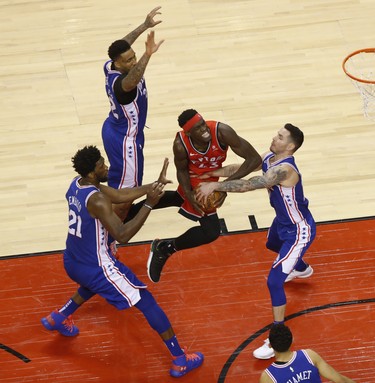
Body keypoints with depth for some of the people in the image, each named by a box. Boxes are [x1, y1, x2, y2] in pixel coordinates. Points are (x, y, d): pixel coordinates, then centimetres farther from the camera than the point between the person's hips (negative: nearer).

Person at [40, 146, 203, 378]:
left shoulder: (76, 184, -1)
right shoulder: (97, 200, -28)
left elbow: (119, 196, 8)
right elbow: (122, 236, -31)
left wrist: (151, 186, 2)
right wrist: (149, 204, -32)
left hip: (73, 262, 8)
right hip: (96, 267, -8)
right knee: (147, 303, 1)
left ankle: (58, 318, 51)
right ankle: (181, 361, 3)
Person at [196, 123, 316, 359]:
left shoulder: (284, 169, -38)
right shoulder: (269, 158, -8)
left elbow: (248, 185, -44)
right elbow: (242, 168, 2)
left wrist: (215, 186, -40)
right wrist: (211, 173, -9)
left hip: (299, 231, -11)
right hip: (284, 220, 11)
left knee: (274, 281, -15)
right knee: (273, 245, 41)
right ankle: (302, 269, 73)